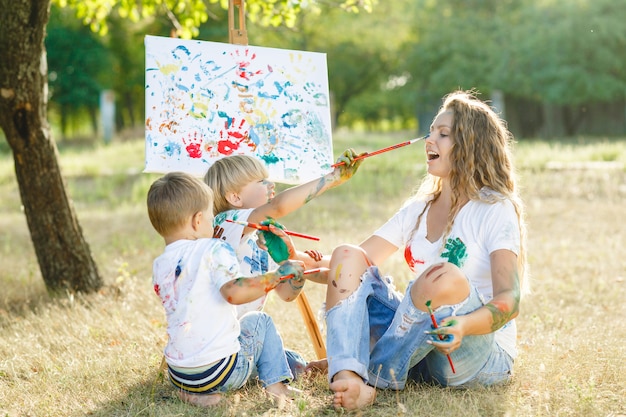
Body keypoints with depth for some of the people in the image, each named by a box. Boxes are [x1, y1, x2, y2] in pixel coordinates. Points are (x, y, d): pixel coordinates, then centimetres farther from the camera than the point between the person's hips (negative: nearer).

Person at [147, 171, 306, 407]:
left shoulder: (159, 267, 7)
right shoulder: (212, 249, -11)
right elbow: (234, 292, -28)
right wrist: (278, 275, -18)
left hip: (178, 375, 5)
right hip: (219, 371, -5)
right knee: (260, 321, 20)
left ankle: (194, 393, 15)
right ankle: (275, 384, 14)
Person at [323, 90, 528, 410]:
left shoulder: (495, 210, -9)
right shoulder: (418, 209, 11)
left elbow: (509, 299, -22)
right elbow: (357, 266, 6)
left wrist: (463, 326, -42)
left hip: (482, 357, -6)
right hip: (420, 345, 6)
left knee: (445, 277, -36)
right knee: (347, 257, -10)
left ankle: (376, 379, -17)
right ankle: (349, 379, -34)